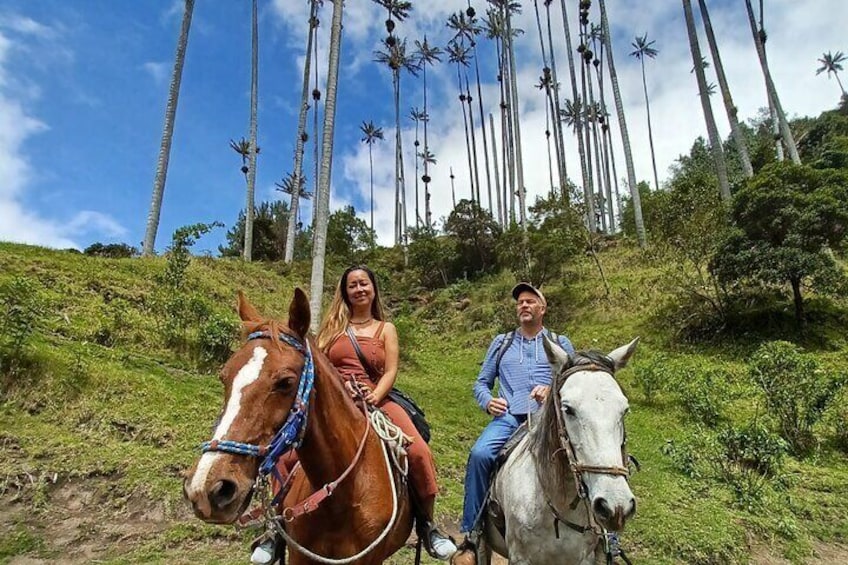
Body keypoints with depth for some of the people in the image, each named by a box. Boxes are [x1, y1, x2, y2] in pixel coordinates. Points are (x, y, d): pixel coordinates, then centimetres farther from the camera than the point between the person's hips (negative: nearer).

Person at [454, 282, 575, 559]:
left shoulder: (560, 343, 19)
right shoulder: (501, 342, 22)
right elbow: (481, 382, 21)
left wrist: (554, 391, -10)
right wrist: (488, 401, -2)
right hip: (509, 417, 1)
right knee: (479, 454, -28)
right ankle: (471, 534, -14)